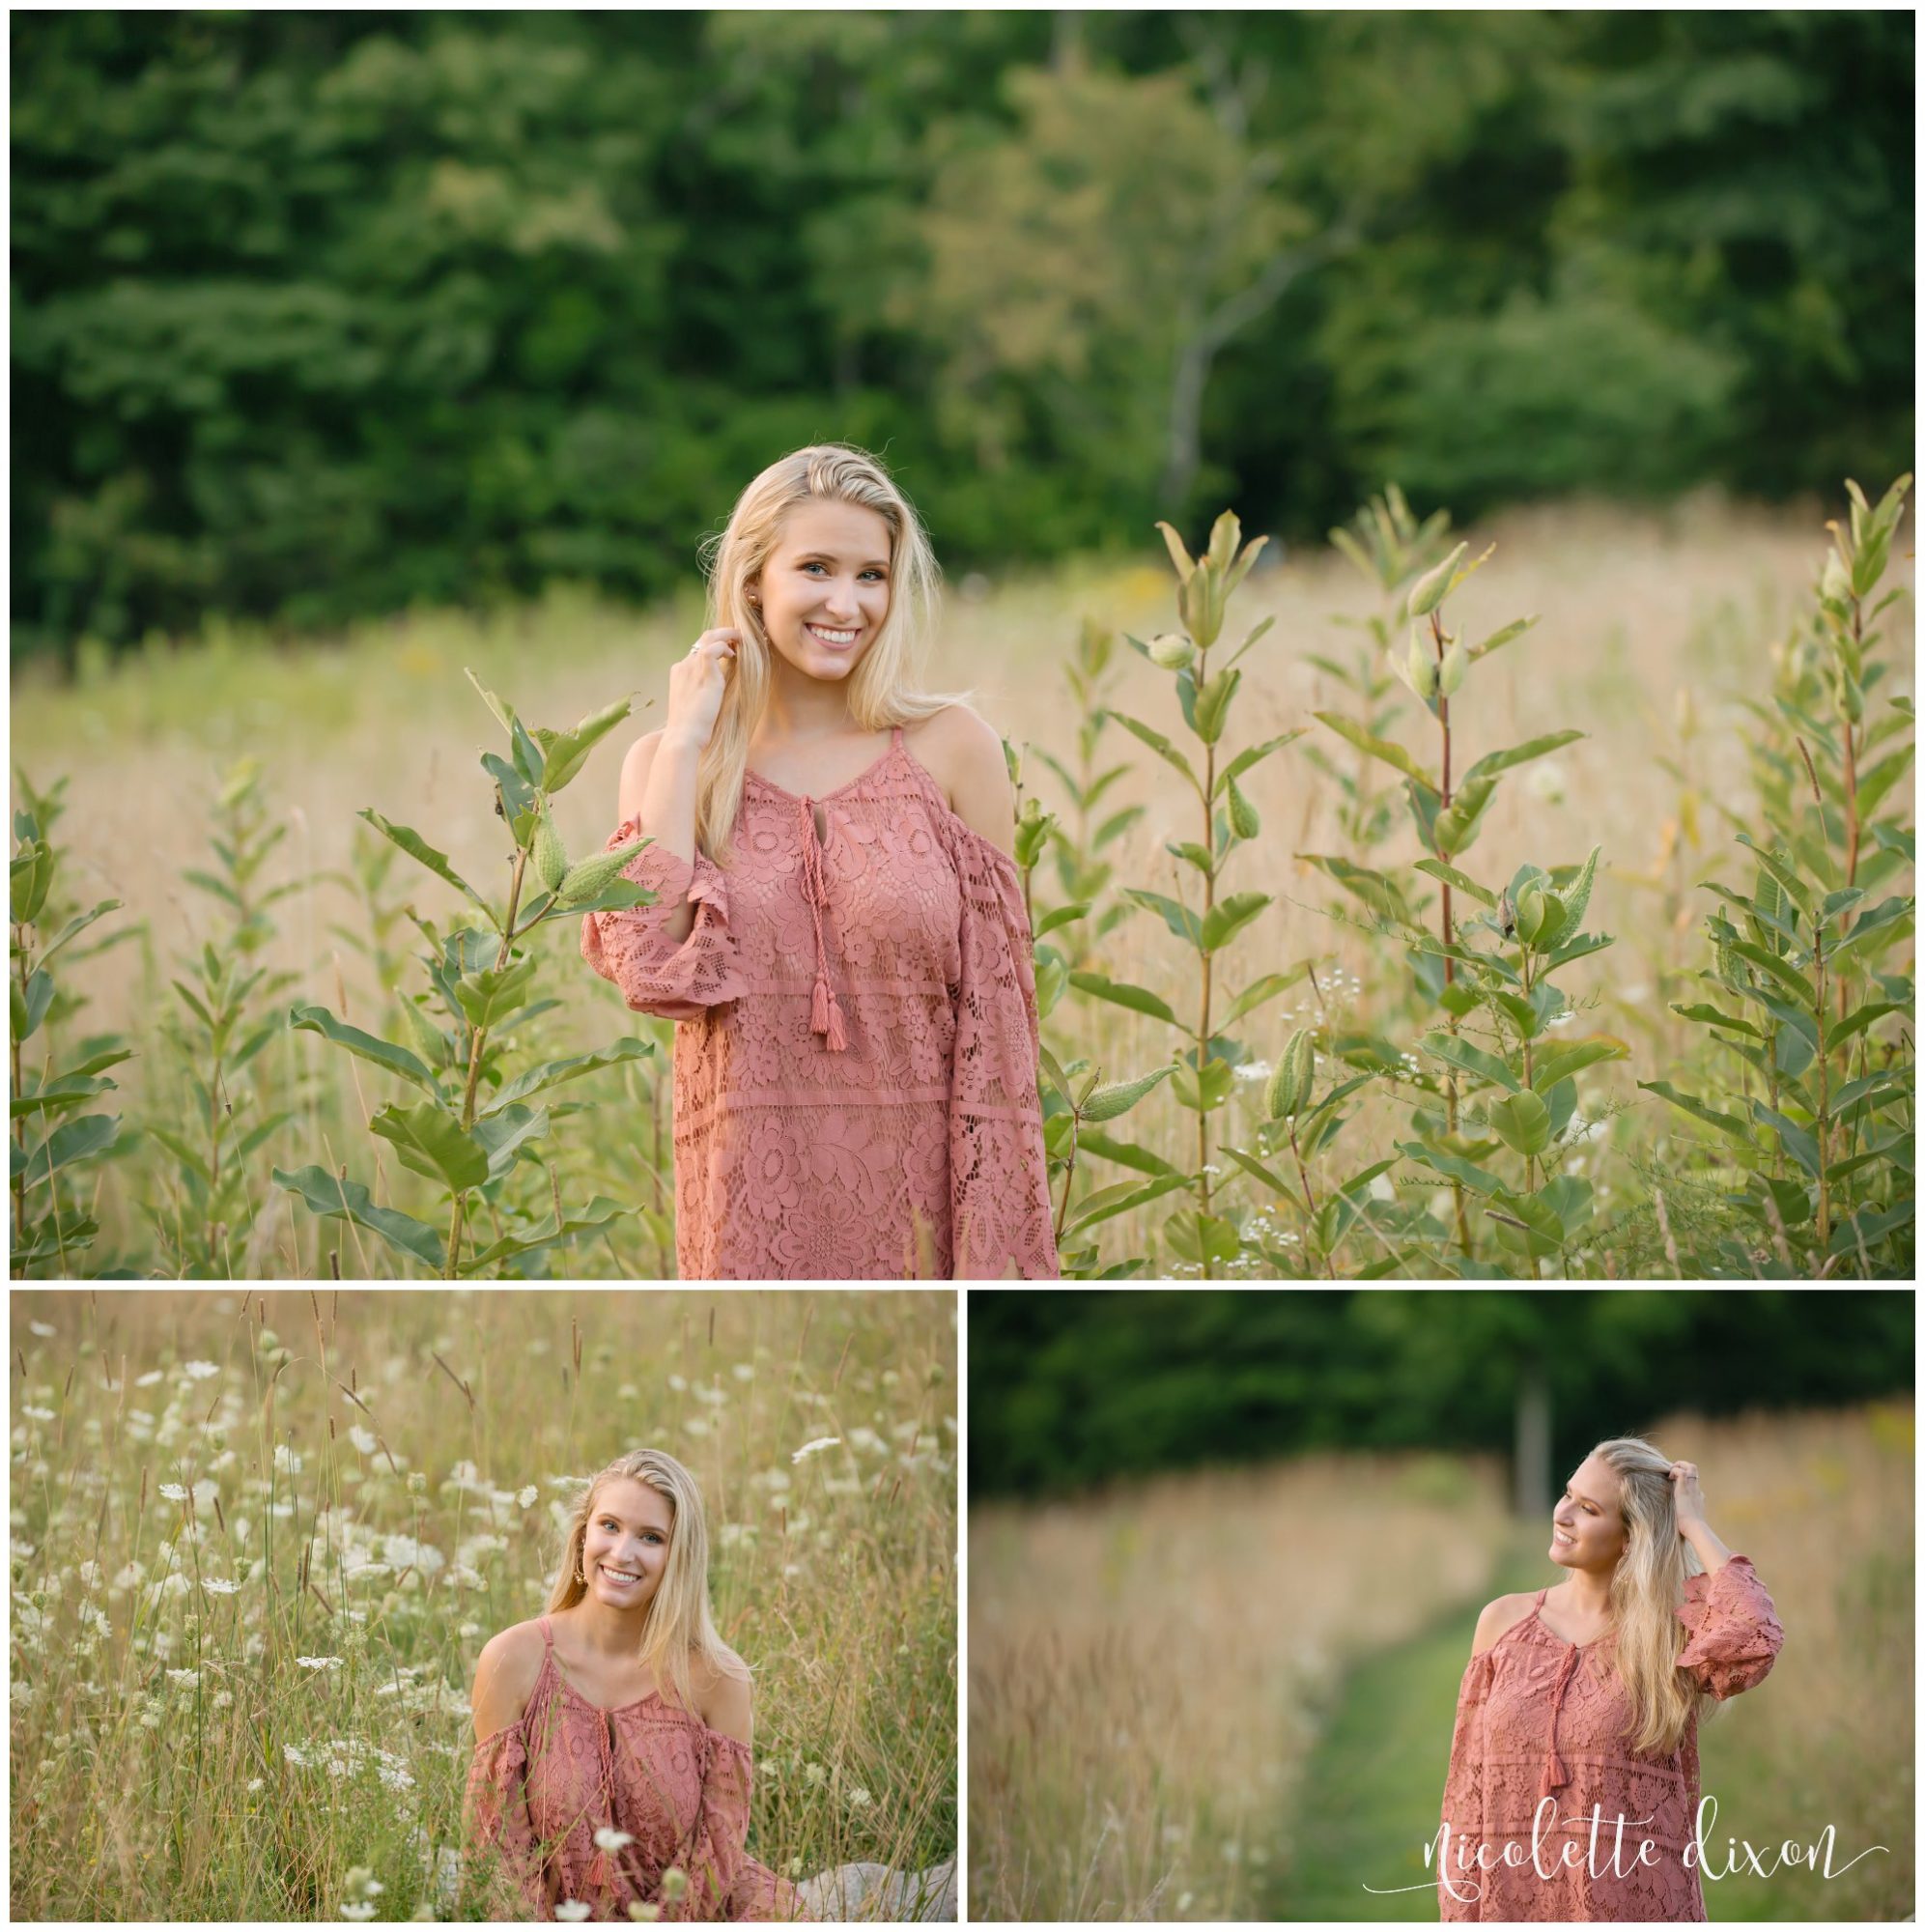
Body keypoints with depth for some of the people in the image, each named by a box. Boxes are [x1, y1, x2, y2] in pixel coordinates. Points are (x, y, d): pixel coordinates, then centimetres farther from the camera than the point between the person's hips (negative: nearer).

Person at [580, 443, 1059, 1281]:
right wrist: (684, 745, -8)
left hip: (918, 1200, -1)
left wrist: (994, 1247, -5)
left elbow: (993, 1018, 0)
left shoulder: (951, 749, 0)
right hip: (756, 1206, 1)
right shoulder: (667, 762, 5)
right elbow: (654, 973, -12)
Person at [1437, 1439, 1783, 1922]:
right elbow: (1467, 1788, 6)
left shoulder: (1671, 1636, -2)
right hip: (1510, 1903, 2)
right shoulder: (1504, 1622, 5)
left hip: (1632, 1903, -2)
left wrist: (1692, 1524, -12)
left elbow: (1754, 1638, -25)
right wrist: (1458, 1913, 0)